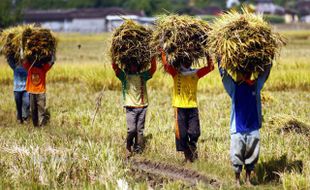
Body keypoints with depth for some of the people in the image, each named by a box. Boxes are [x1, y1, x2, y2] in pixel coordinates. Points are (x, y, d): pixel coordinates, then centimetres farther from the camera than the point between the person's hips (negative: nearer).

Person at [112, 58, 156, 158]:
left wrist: (153, 57, 1)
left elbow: (153, 69, 8)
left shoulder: (143, 76, 13)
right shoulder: (124, 76, 5)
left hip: (142, 107, 3)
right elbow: (115, 67, -3)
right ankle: (128, 148, 11)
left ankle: (138, 151, 8)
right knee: (132, 130, -12)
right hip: (131, 107, -3)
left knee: (140, 131, 3)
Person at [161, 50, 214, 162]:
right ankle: (187, 155, 16)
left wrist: (207, 55, -5)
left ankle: (192, 147, 22)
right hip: (180, 107, -1)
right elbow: (166, 65, -11)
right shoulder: (176, 73, 4)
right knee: (182, 133, 1)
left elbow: (210, 67, 3)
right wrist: (163, 53, -16)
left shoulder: (196, 74, 9)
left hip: (193, 107, 1)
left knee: (195, 132, -8)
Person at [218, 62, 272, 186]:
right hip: (237, 129, -2)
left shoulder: (256, 86, 6)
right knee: (237, 157, 0)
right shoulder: (234, 87, 0)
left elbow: (265, 73, 11)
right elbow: (223, 73, -5)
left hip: (253, 129, 2)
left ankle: (248, 180, 20)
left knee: (251, 156, 7)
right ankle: (237, 180, 13)